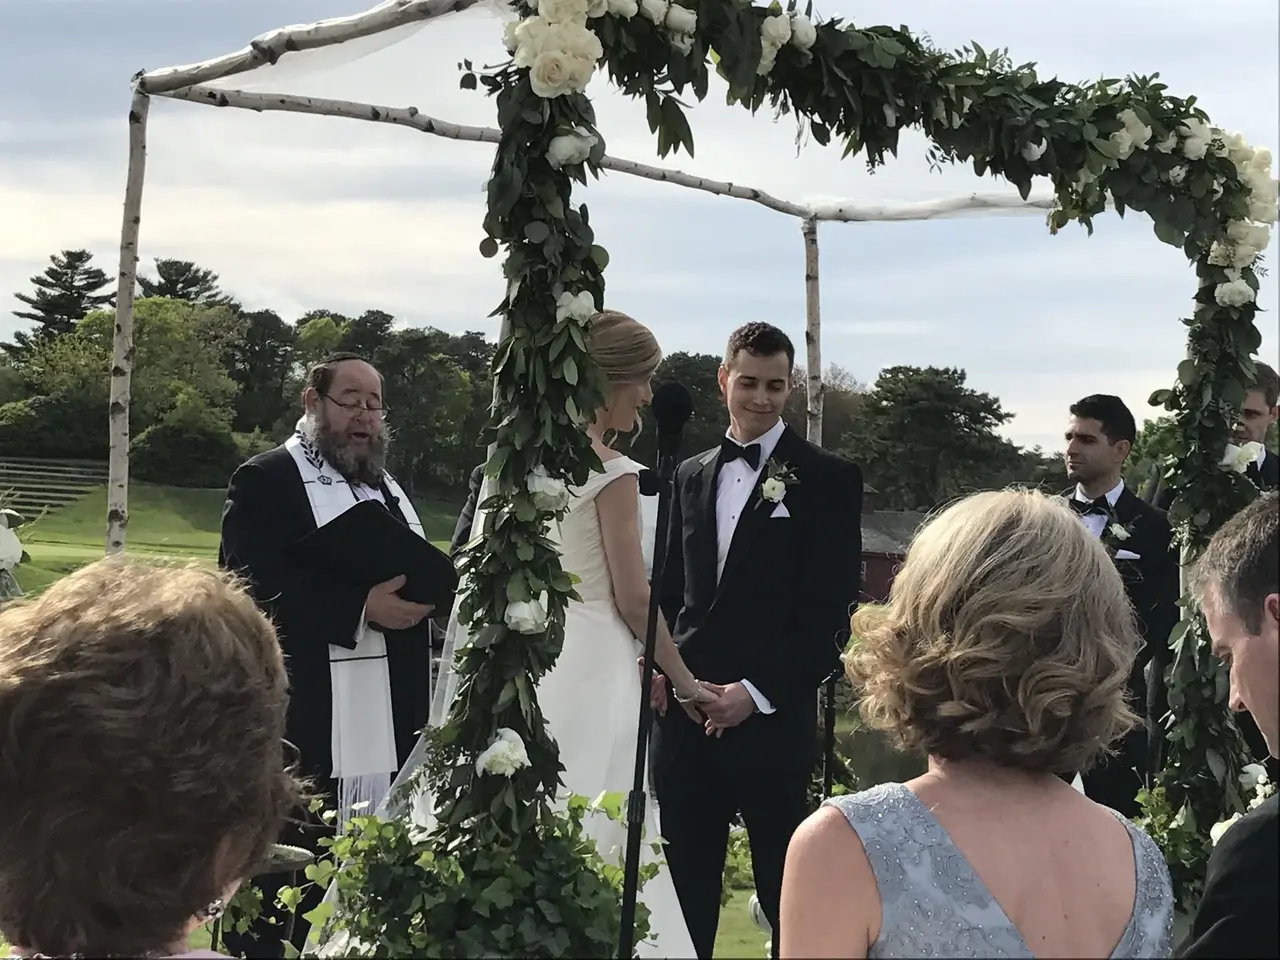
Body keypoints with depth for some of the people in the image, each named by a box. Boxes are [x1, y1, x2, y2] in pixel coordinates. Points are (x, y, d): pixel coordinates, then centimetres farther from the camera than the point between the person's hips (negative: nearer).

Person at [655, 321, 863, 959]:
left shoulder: (827, 479, -2)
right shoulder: (692, 476, 15)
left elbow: (829, 612, -7)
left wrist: (756, 692, -14)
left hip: (772, 719, -4)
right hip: (687, 712, 5)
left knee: (786, 893, 3)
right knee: (686, 887, 9)